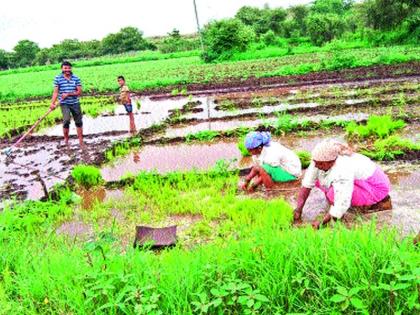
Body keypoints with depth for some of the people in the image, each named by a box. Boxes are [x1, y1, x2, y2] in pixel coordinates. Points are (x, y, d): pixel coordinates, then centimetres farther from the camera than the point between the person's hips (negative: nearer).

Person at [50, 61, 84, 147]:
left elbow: (79, 92, -3)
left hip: (75, 103, 3)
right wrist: (53, 103, -12)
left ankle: (81, 142, 18)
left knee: (79, 122, 7)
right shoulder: (58, 78, 0)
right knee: (66, 120, -19)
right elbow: (55, 92, -2)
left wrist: (68, 94, -14)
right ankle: (66, 140, -1)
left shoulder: (76, 78, 1)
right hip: (64, 104, -2)